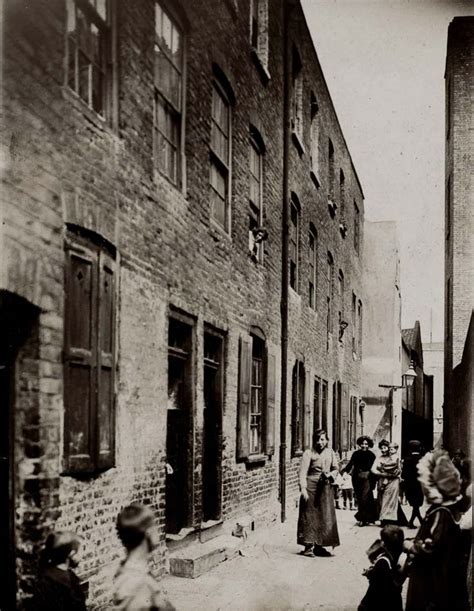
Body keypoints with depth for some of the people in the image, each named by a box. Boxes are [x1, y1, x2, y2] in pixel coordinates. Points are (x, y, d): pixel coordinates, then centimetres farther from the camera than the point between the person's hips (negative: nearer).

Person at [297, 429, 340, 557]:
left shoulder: (330, 453, 10)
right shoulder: (308, 453, -5)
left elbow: (335, 469, 19)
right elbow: (303, 472, -11)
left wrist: (330, 475, -3)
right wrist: (303, 488, -21)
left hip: (326, 488, 5)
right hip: (311, 487, -5)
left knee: (325, 517, 6)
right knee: (310, 517, -4)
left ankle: (319, 546, 16)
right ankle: (309, 546, 1)